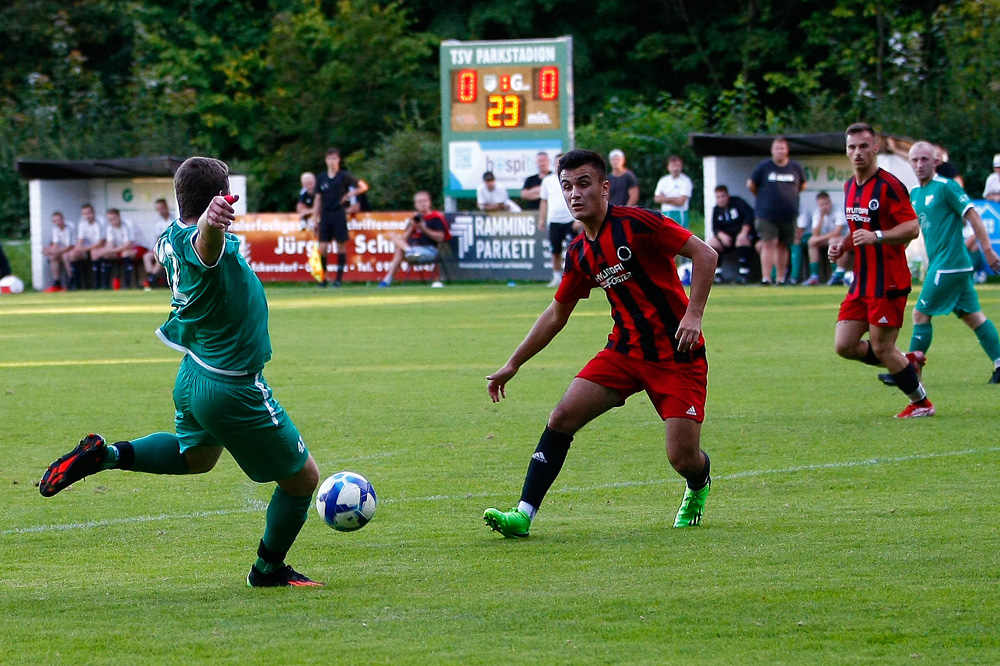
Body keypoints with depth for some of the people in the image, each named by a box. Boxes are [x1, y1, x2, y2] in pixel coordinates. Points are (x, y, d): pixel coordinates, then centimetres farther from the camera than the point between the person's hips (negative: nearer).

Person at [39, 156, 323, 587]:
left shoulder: (173, 237, -2)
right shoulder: (204, 242, -29)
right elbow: (205, 238, -56)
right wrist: (212, 220, -78)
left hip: (192, 376, 9)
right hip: (234, 388, -9)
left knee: (197, 455, 38)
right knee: (302, 478, 11)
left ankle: (105, 455, 18)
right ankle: (269, 570, 30)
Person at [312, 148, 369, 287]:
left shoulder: (344, 176, 0)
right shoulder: (321, 178, 10)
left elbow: (363, 187, 5)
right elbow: (318, 199, 14)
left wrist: (349, 194, -5)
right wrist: (314, 218, 10)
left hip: (339, 214, -3)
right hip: (325, 216, 3)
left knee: (341, 245, 0)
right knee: (322, 247, -3)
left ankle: (339, 277, 5)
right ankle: (322, 278, 4)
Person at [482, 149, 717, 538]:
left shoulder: (635, 224, -15)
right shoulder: (579, 254, 5)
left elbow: (705, 255, -15)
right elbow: (556, 315, 19)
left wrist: (693, 315, -23)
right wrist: (513, 364, 20)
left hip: (677, 354, -6)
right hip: (625, 350, 6)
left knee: (683, 458, -9)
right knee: (563, 417, -12)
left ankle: (699, 485, 29)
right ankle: (523, 514, -9)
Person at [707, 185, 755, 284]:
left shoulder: (737, 202, -5)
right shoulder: (716, 210, 8)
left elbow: (749, 215, -17)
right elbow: (715, 228, 0)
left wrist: (743, 233, -28)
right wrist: (722, 235, -23)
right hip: (726, 237, 4)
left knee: (742, 240, -38)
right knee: (712, 242, -20)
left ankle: (744, 273, -35)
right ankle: (717, 273, -18)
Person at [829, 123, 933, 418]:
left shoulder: (888, 185, -14)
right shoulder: (850, 186, 13)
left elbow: (912, 228, -18)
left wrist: (876, 236, -30)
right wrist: (843, 245, 8)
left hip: (888, 282, -8)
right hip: (861, 283, 8)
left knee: (881, 348, -5)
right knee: (844, 346, 2)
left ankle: (921, 402, 16)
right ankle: (909, 362, 22)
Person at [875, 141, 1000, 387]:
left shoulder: (946, 187, -11)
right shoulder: (915, 194, 14)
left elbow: (973, 216, -12)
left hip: (948, 265, -9)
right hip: (939, 263, 9)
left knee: (921, 314, -5)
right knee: (971, 315, 9)